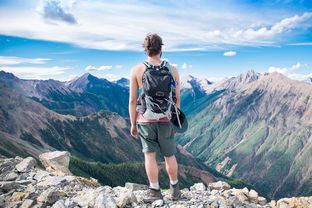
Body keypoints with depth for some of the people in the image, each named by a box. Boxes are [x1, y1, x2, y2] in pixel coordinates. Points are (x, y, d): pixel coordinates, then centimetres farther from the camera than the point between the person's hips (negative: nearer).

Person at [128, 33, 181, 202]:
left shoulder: (136, 70, -5)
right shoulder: (173, 69, -2)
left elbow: (132, 100, -5)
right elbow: (177, 98, 1)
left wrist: (133, 124, 3)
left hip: (145, 119, -1)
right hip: (166, 119, 2)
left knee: (149, 154, 8)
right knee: (169, 155, 16)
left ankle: (155, 191, 10)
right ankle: (175, 189, 30)